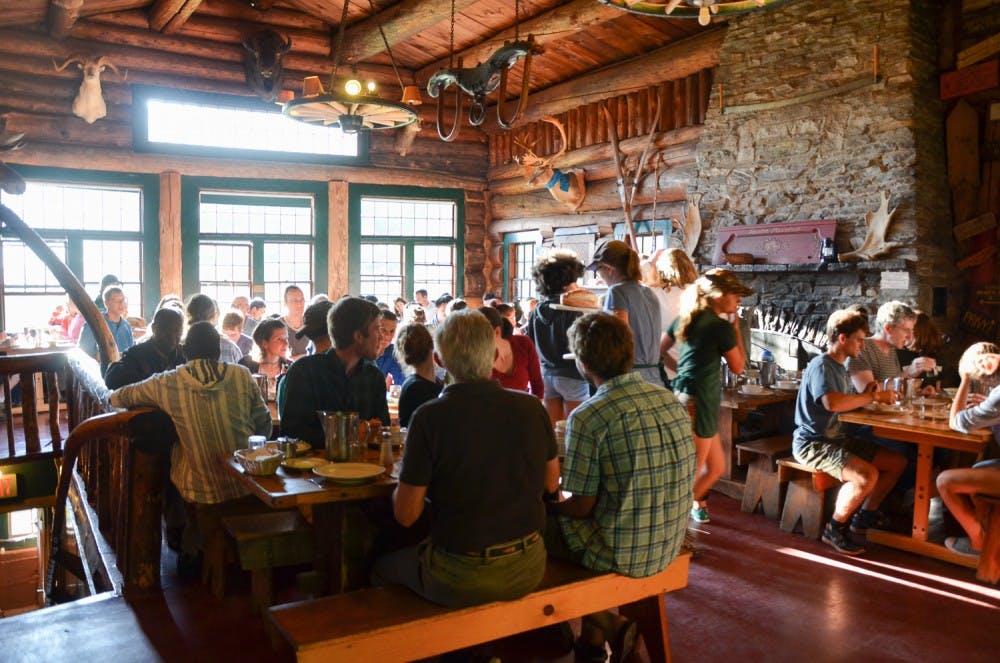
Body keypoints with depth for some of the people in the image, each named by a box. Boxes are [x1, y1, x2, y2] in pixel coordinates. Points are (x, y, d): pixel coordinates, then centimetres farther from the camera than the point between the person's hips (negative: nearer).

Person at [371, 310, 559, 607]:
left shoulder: (429, 417, -19)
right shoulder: (532, 408, -7)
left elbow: (406, 515, -13)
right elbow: (551, 483, 9)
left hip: (462, 582, -4)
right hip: (528, 571, 5)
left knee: (382, 566, 22)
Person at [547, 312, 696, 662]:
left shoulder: (587, 417, -21)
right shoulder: (670, 400, -1)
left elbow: (582, 507, -15)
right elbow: (683, 479, 10)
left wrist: (549, 502, 8)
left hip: (622, 554, -7)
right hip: (669, 548, 7)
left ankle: (610, 624, 14)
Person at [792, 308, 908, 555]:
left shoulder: (840, 367, 18)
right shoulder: (821, 365, -15)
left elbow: (846, 403, 13)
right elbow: (832, 403, -33)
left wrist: (869, 396, -5)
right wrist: (871, 396, -22)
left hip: (837, 439, 10)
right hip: (812, 443, -10)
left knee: (898, 462, 8)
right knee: (866, 475, -31)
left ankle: (865, 516, 21)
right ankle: (835, 529, -10)